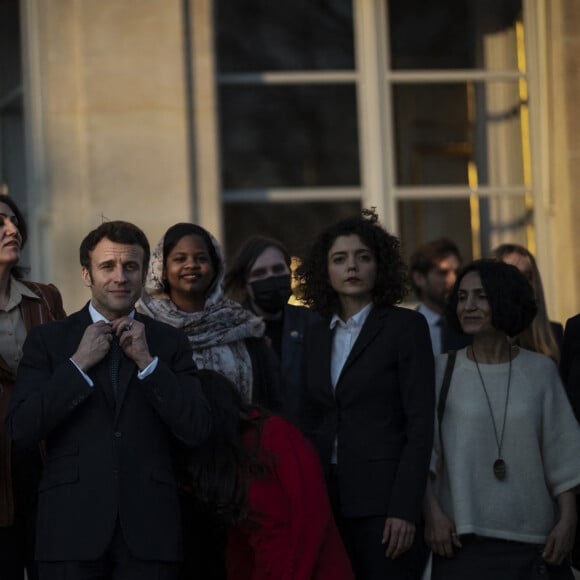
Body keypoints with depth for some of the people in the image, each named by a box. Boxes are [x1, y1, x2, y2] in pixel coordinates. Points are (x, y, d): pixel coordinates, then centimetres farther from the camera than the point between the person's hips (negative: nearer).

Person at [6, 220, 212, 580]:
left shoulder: (170, 343, 9)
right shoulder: (47, 340, 7)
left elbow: (197, 431, 0)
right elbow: (21, 430, -3)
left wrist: (147, 361, -7)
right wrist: (78, 363, -8)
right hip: (72, 530, -1)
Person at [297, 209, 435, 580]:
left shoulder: (405, 326, -1)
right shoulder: (317, 336, 15)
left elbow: (420, 424, -7)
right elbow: (313, 423, 15)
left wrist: (406, 508, -15)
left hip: (382, 496, -5)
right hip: (328, 499, 5)